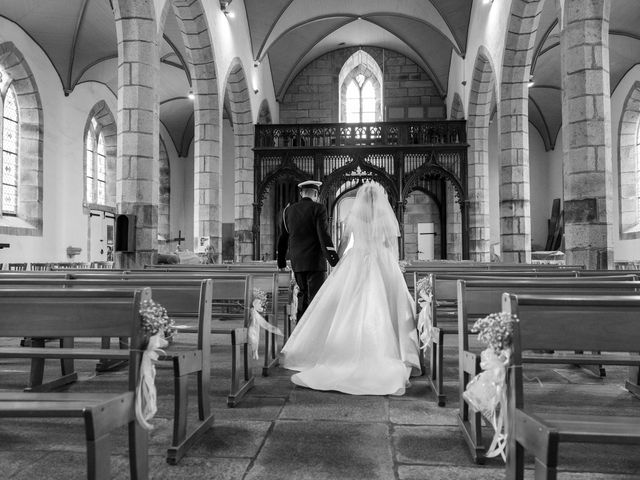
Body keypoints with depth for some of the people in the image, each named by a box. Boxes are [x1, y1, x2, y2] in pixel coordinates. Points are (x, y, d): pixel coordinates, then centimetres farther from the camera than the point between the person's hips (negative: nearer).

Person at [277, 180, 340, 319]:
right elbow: (324, 235, -15)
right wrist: (332, 257, -16)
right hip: (315, 261, -5)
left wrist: (281, 260, 23)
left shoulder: (288, 210, 9)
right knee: (316, 296, -2)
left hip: (296, 261, 6)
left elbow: (283, 237, 14)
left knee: (303, 293, 19)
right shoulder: (318, 208, -6)